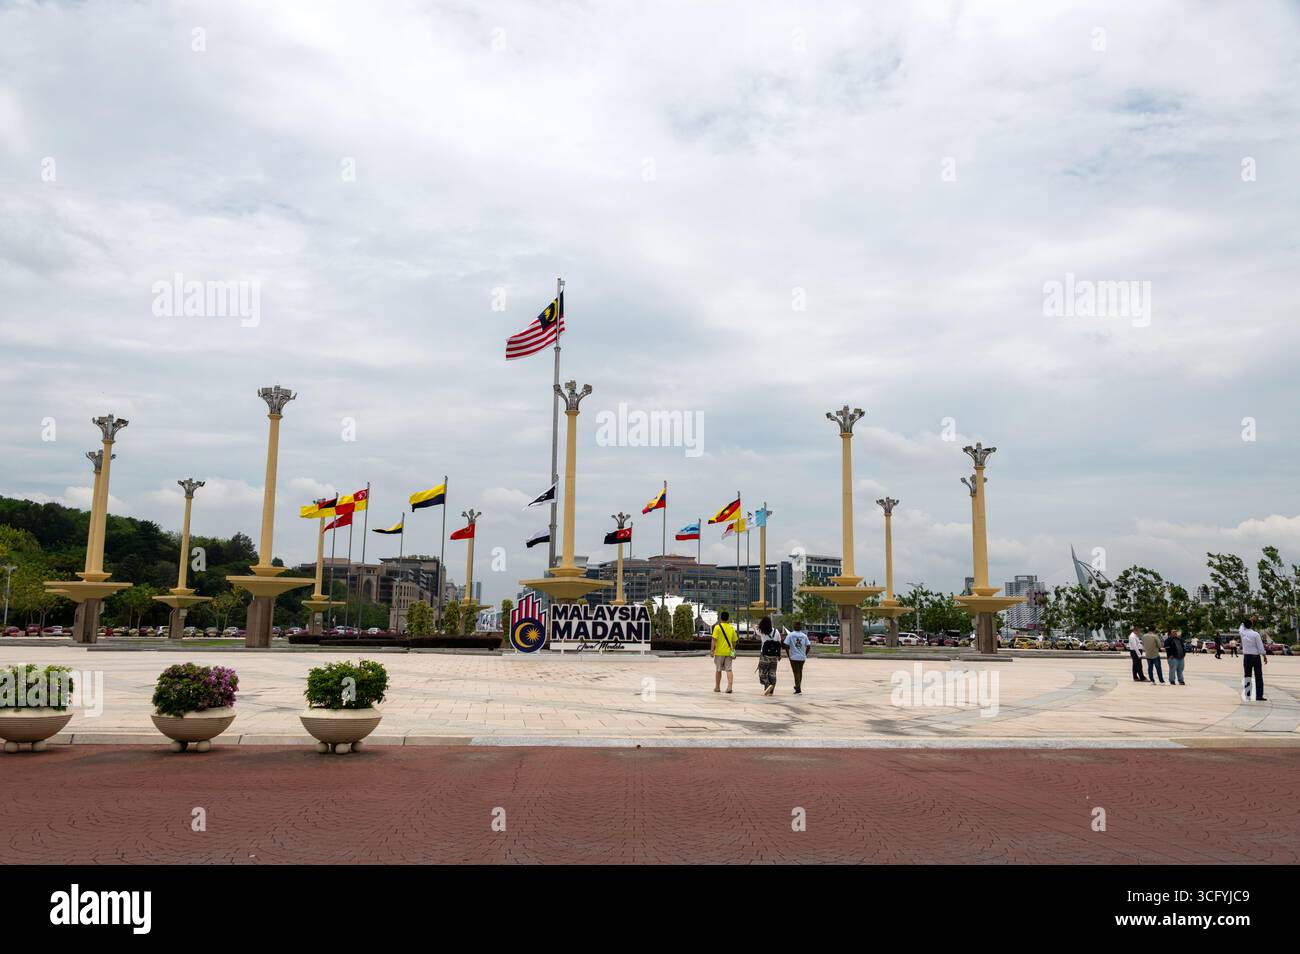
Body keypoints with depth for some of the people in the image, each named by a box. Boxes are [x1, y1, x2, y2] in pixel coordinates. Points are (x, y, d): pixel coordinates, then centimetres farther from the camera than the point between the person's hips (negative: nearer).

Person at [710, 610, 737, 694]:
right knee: (728, 669, 2)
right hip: (729, 652, 3)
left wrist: (712, 650, -12)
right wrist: (733, 650, 23)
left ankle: (717, 687, 18)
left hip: (719, 652, -3)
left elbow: (714, 640, -13)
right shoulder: (731, 628, 6)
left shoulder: (717, 627, -7)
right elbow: (734, 641, 10)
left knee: (718, 670, 9)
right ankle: (729, 686, -13)